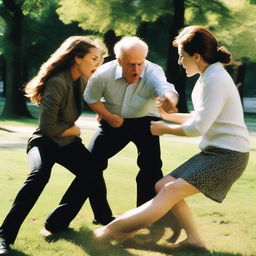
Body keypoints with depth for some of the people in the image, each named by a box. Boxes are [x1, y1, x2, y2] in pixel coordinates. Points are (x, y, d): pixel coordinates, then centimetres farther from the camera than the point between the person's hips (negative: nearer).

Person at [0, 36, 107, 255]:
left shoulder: (82, 80, 1)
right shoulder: (57, 83, -25)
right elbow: (49, 126, -26)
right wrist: (74, 130, -10)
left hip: (68, 142, 8)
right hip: (45, 141, -8)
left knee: (91, 173, -15)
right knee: (39, 175, -35)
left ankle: (58, 223, 0)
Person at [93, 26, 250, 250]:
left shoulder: (215, 80, -18)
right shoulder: (208, 77, 13)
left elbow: (198, 127, -21)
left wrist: (165, 129, -6)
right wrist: (170, 115, 15)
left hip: (228, 155, -10)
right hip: (214, 151, 10)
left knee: (171, 190, -18)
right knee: (163, 186, 3)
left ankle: (116, 228, -22)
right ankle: (194, 239, 3)